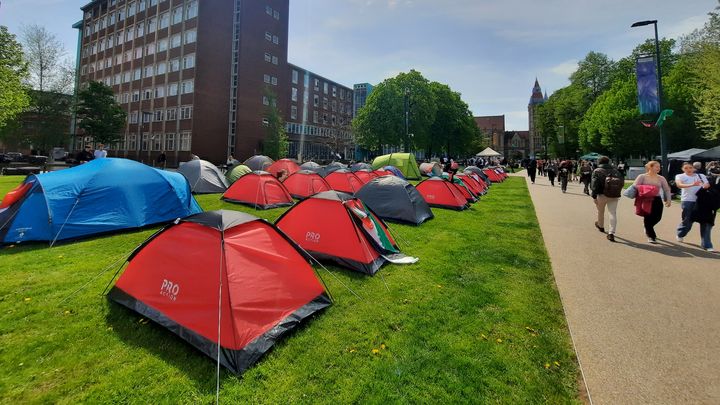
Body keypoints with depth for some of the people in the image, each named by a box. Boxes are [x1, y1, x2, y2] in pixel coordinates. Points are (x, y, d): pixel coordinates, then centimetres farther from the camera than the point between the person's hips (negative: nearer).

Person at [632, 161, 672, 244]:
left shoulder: (661, 178, 10)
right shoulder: (642, 177, -1)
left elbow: (667, 189, 11)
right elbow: (635, 187, -6)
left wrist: (668, 200, 0)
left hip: (657, 200, 4)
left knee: (657, 217, 0)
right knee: (648, 217, -2)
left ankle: (648, 228, 32)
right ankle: (651, 236, 12)